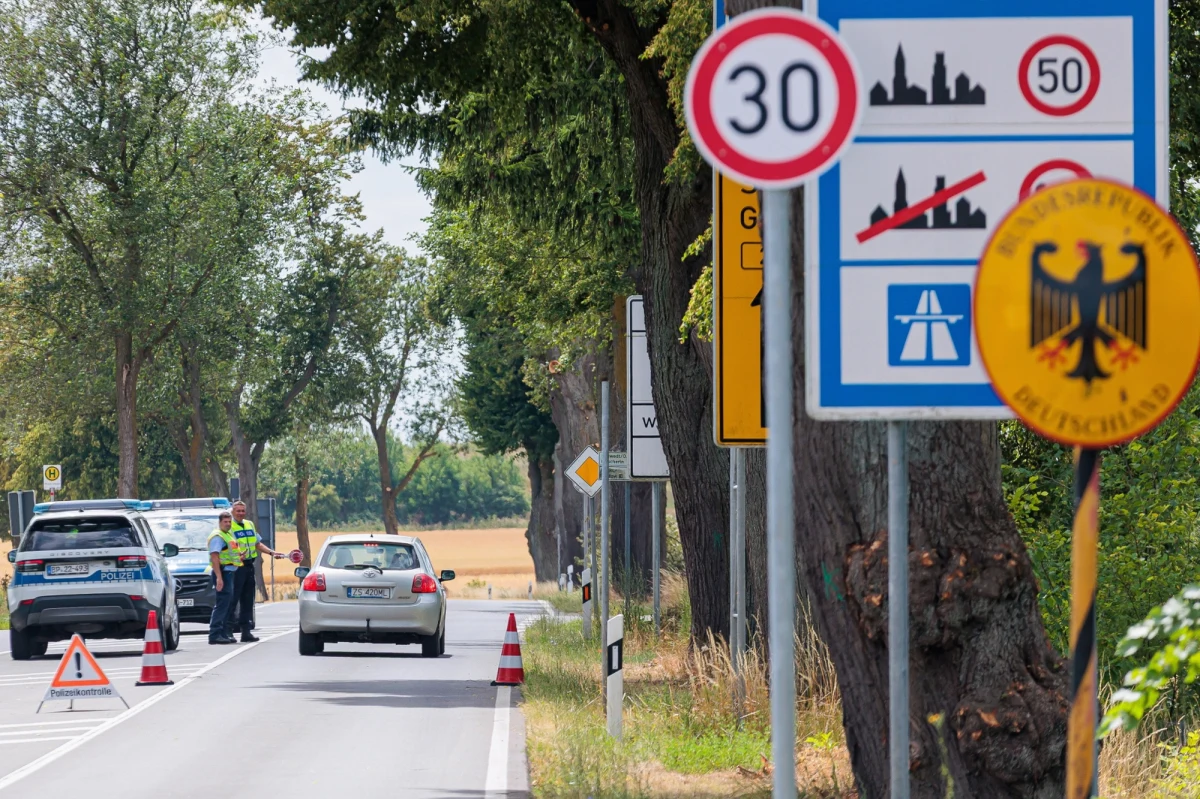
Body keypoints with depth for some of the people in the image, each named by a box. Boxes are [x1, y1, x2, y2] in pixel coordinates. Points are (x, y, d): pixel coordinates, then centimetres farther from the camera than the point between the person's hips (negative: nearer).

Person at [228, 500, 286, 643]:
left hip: (249, 566, 8)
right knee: (232, 600, -9)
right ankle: (228, 630, -9)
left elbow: (258, 544, 24)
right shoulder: (230, 527, -5)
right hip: (236, 567, -8)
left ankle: (246, 632, 14)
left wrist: (272, 553, 12)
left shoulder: (250, 525, 18)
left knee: (248, 601, 10)